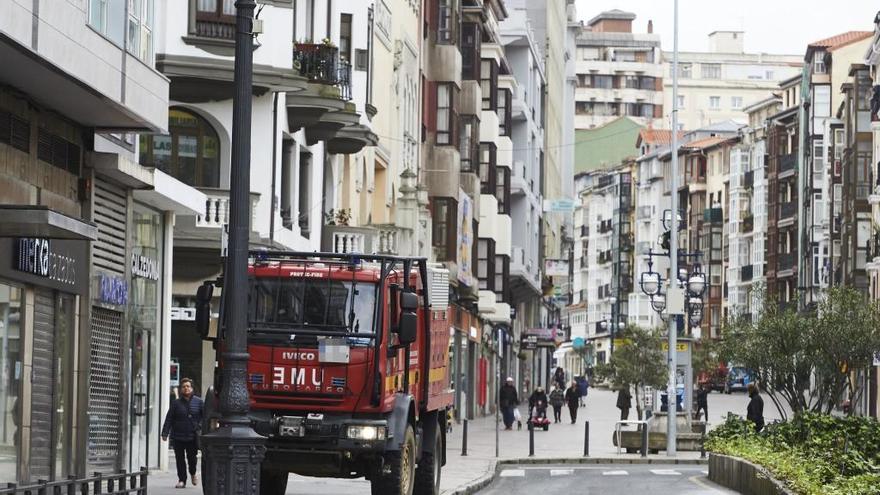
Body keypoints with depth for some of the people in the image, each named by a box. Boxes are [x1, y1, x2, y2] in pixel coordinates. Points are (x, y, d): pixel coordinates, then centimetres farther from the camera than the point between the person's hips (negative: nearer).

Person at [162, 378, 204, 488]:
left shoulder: (198, 402, 4)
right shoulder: (176, 403, 5)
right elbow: (169, 419, 3)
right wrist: (165, 433, -4)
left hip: (193, 436, -1)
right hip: (178, 437, 1)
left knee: (192, 457, 0)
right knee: (180, 459, 2)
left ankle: (193, 473, 31)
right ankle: (182, 480, 12)